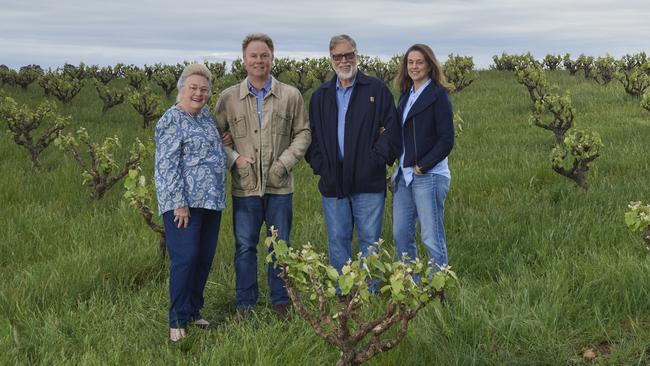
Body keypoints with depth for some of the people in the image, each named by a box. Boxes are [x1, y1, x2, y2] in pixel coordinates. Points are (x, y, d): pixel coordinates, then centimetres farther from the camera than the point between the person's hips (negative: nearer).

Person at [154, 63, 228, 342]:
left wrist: (223, 142, 13)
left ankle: (194, 311, 22)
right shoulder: (171, 120, -9)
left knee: (204, 259, 11)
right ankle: (178, 321, 1)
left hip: (211, 201, 8)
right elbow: (167, 165, -15)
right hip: (184, 202, -8)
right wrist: (179, 203, -19)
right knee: (185, 258, -8)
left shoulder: (206, 115, 14)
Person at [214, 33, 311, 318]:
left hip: (279, 185, 0)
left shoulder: (290, 96, 1)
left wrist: (285, 162, -7)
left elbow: (303, 133, 6)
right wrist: (234, 158, -7)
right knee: (245, 246, 7)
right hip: (244, 186, 0)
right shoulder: (229, 98, 2)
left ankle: (280, 301, 24)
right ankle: (245, 303, 20)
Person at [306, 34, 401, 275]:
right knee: (337, 241, 8)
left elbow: (391, 130, -2)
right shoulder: (321, 96, 15)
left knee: (369, 240, 2)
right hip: (332, 182, 3)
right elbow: (312, 135, 14)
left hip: (368, 182, -3)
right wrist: (319, 164, -1)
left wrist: (375, 160, -12)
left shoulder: (376, 90, 3)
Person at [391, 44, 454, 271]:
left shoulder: (438, 95, -5)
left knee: (432, 238, -4)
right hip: (404, 175, 7)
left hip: (429, 176, -7)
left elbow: (447, 139, -11)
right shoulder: (405, 95, 15)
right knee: (400, 235, 10)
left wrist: (422, 166, -15)